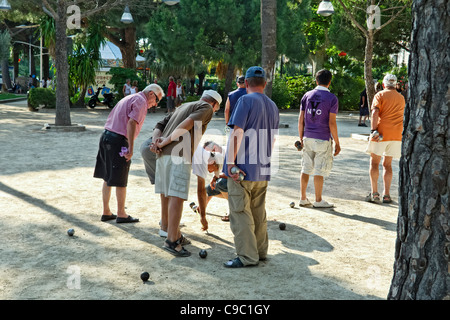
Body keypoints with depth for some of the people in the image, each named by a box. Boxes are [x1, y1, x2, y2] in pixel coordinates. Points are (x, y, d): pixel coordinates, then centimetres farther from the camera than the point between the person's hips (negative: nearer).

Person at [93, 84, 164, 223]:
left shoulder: (129, 98, 23)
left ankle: (106, 212, 23)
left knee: (108, 178, 14)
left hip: (106, 135, 9)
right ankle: (121, 214, 12)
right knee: (120, 181, 2)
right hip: (118, 140, -9)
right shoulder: (141, 101, -6)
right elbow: (131, 122, -19)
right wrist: (131, 148, -21)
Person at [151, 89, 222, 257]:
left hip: (163, 154, 8)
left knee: (166, 194, 13)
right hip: (180, 155, -8)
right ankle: (172, 241, -12)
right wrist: (165, 142, -10)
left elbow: (159, 125, 19)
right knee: (177, 196, -10)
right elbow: (187, 124, -12)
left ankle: (171, 231, 25)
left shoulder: (183, 107, 30)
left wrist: (156, 142, 2)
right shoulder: (206, 108, 7)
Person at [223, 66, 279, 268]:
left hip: (242, 168, -8)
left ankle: (247, 256, 0)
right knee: (259, 212, 17)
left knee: (240, 212, -2)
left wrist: (231, 162, -17)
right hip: (263, 170, 8)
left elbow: (237, 132, -18)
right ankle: (261, 251, 25)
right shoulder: (273, 106, 15)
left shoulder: (246, 100, -9)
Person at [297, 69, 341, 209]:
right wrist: (337, 143, -4)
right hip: (323, 139, -4)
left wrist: (301, 138, 13)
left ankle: (303, 198, 18)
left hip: (308, 138, 5)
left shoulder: (307, 96, 6)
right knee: (320, 170, 2)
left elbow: (301, 119, 5)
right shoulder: (332, 98, -7)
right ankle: (318, 200, 10)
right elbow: (332, 123, -11)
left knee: (306, 168, 12)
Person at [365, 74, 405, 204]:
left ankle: (374, 193, -5)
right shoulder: (401, 98, 17)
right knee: (387, 164, 11)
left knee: (374, 162, 3)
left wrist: (373, 130, -19)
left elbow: (375, 112, -14)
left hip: (381, 133, -4)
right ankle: (386, 195, 6)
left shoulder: (380, 95, 0)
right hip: (397, 134, 4)